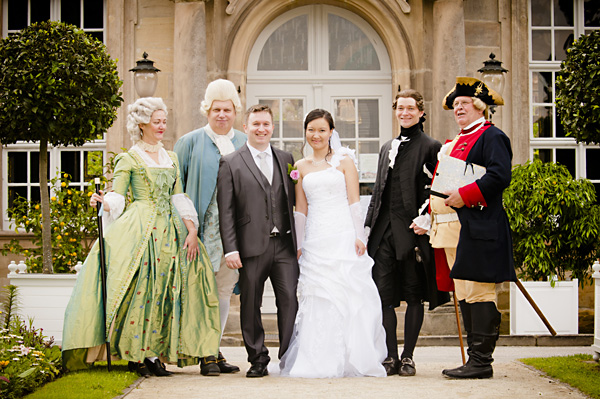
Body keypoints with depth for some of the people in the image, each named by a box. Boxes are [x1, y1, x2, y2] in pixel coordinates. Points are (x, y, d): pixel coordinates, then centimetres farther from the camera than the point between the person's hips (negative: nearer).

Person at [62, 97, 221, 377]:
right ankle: (137, 354, -5)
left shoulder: (171, 158, 18)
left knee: (167, 289, -2)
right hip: (139, 228, -5)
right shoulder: (129, 159, 3)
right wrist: (102, 201, -27)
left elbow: (179, 198, 14)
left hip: (170, 228, 5)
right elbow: (117, 197, -4)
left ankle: (155, 352, 2)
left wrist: (192, 231, 3)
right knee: (139, 288, -11)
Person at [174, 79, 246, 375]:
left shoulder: (245, 144, 12)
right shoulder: (190, 142, 4)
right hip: (204, 228, -3)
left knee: (225, 289, 8)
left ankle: (215, 350, 16)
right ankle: (206, 354, 1)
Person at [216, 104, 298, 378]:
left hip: (284, 244, 2)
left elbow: (293, 200, 14)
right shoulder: (231, 164, 4)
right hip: (252, 246, -2)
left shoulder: (286, 159, 14)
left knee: (289, 300, -2)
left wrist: (298, 241, 4)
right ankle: (258, 360, 14)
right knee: (250, 305, 4)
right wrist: (230, 249, -9)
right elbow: (225, 211, -1)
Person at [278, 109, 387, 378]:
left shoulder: (344, 161, 5)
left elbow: (354, 202, 1)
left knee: (346, 296, -5)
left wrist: (359, 236, -8)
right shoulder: (301, 167, 14)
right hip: (315, 240, 3)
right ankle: (320, 361, 3)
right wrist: (298, 245, 11)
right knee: (317, 299, -1)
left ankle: (349, 359, 2)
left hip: (343, 238, -3)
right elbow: (301, 210, 15)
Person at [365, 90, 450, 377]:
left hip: (412, 231, -5)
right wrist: (368, 226, 14)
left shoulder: (430, 147, 1)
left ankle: (408, 357, 9)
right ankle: (391, 356, 9)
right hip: (384, 231, 5)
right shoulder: (387, 148, 19)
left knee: (414, 295, 2)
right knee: (384, 295, 2)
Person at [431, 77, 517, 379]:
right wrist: (430, 213, 11)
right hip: (454, 229, 10)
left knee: (479, 293, -9)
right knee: (463, 295, 10)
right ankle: (475, 359, 15)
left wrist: (464, 195, -22)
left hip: (479, 229, -10)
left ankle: (481, 362, -6)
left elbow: (500, 176, -18)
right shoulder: (454, 143, 25)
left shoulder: (492, 137, -4)